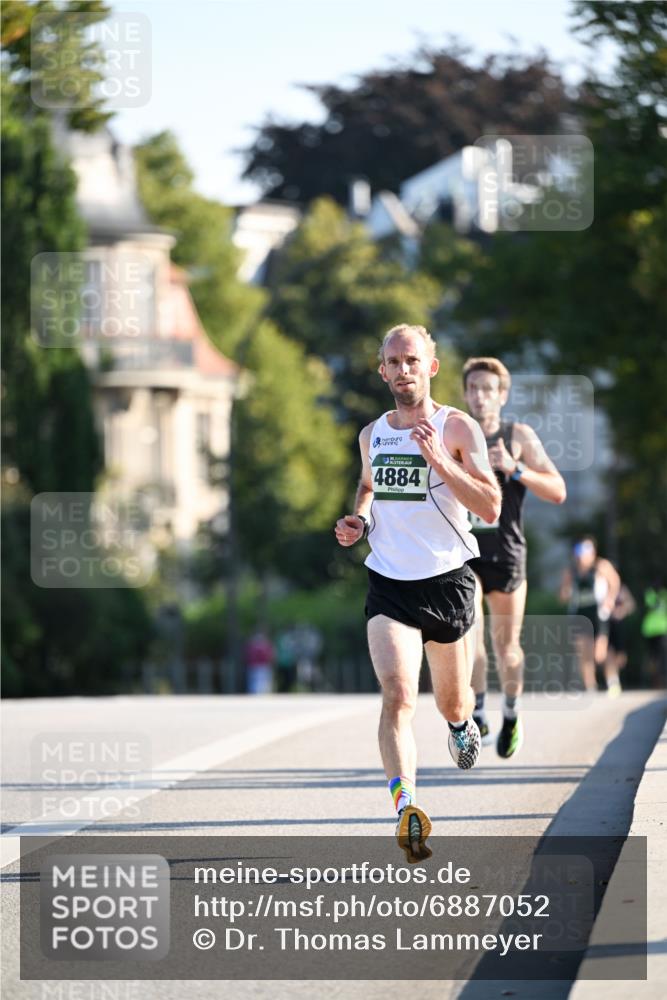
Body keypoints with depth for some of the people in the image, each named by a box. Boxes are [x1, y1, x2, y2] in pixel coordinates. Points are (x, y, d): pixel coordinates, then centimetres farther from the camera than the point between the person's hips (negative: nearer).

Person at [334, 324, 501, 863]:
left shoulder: (457, 428, -6)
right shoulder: (372, 434, 8)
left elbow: (491, 509, -14)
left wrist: (440, 461, -24)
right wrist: (359, 521, 7)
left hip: (448, 581, -1)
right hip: (388, 584, 1)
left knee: (451, 702, 16)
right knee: (397, 696, -20)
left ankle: (462, 723, 55)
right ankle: (407, 810, -32)